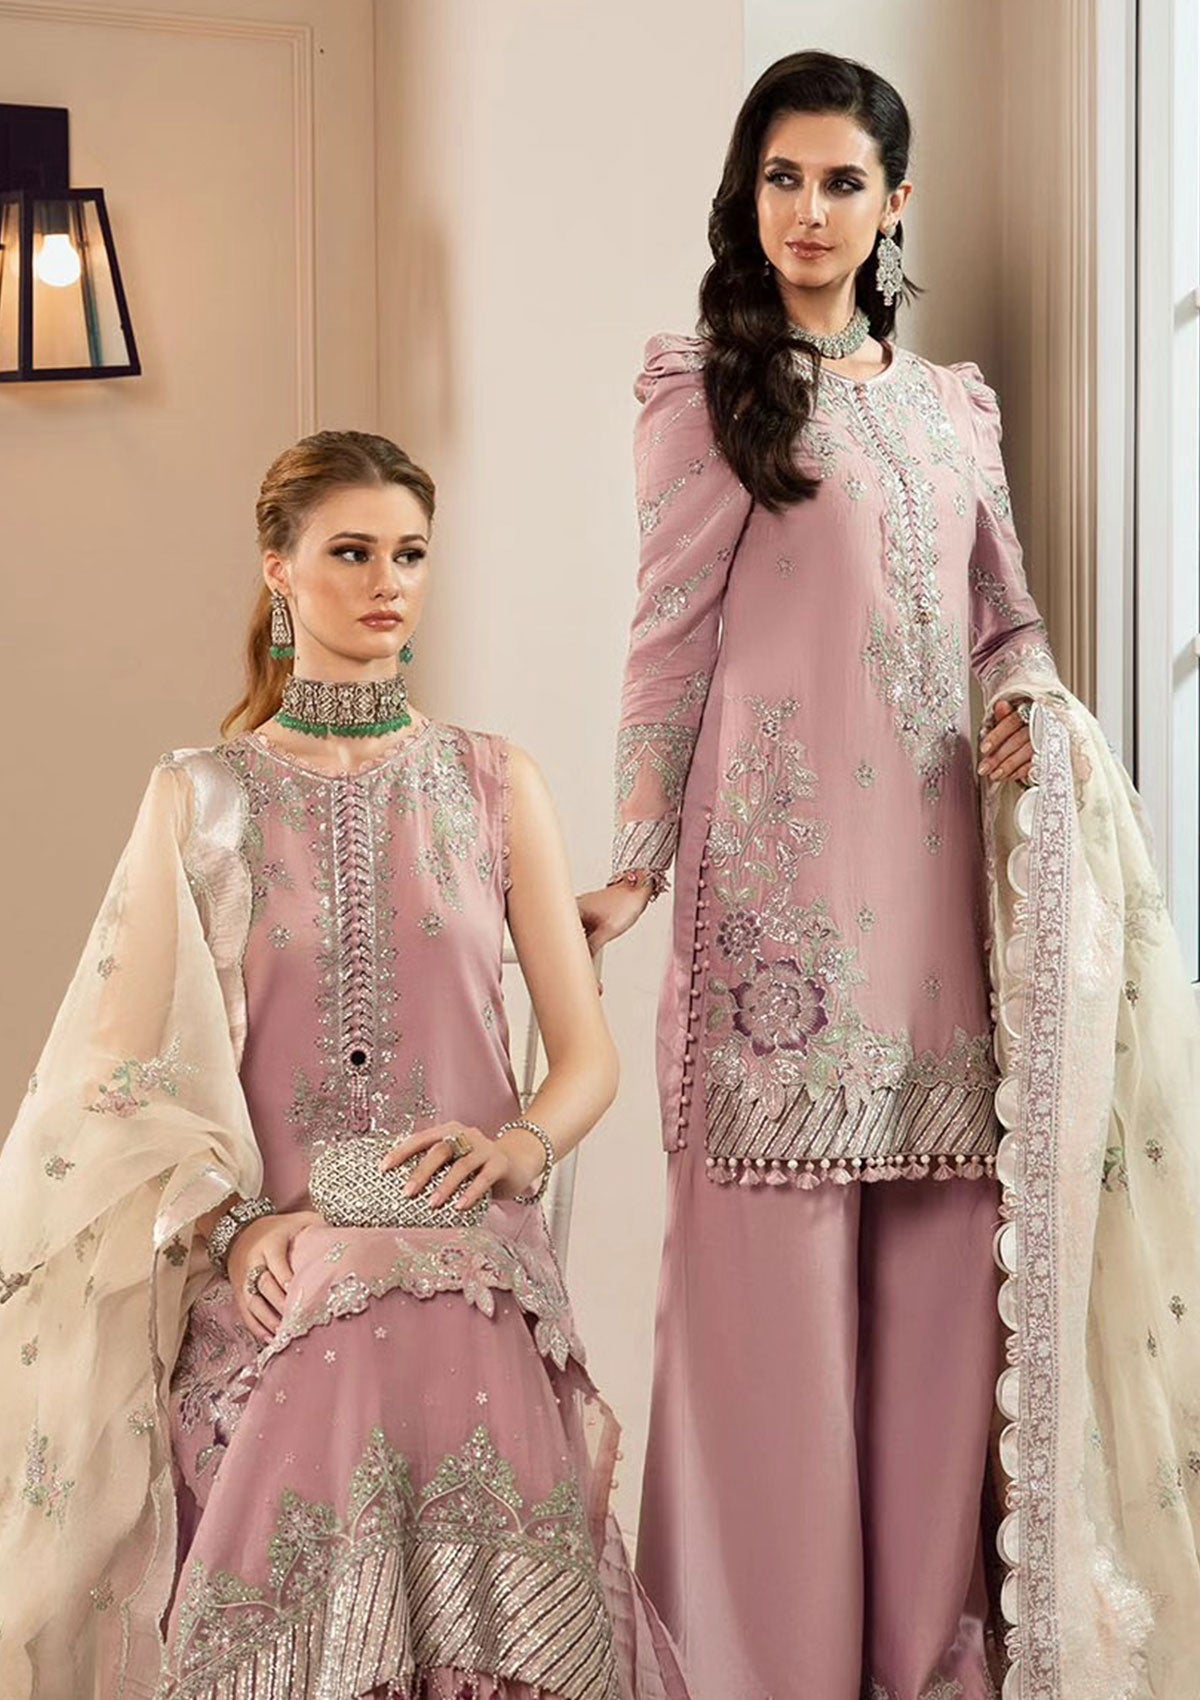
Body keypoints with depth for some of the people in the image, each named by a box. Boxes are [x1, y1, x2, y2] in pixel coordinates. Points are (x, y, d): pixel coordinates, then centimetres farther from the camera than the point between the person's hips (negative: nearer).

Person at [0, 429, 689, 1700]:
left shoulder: (493, 785, 10)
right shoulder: (202, 797, 7)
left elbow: (589, 1056, 9)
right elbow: (126, 1076, 3)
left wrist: (516, 1145, -12)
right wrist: (231, 1225, -13)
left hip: (472, 1273, 1)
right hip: (278, 1278, -1)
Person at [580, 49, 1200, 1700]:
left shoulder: (955, 404, 17)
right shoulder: (703, 391, 4)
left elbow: (1007, 617, 21)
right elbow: (669, 639, 0)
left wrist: (1034, 705, -1)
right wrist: (636, 864, -5)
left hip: (935, 872, 4)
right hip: (780, 867, -4)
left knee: (945, 1256, 4)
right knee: (778, 1256, -3)